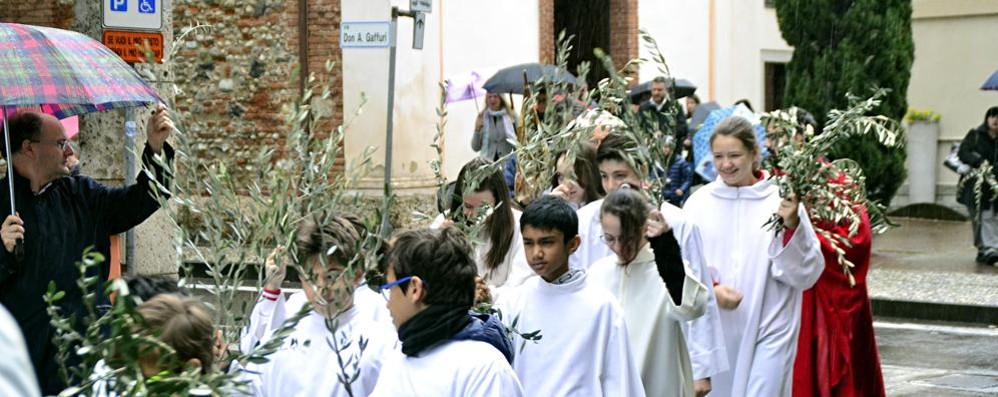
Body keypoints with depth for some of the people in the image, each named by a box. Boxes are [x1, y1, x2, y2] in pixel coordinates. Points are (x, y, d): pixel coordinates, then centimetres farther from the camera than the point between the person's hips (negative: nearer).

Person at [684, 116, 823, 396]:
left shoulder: (781, 201, -4)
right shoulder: (700, 202, 2)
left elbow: (807, 273, -7)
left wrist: (791, 225, -21)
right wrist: (710, 289, -17)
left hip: (768, 331, -2)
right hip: (714, 331, 3)